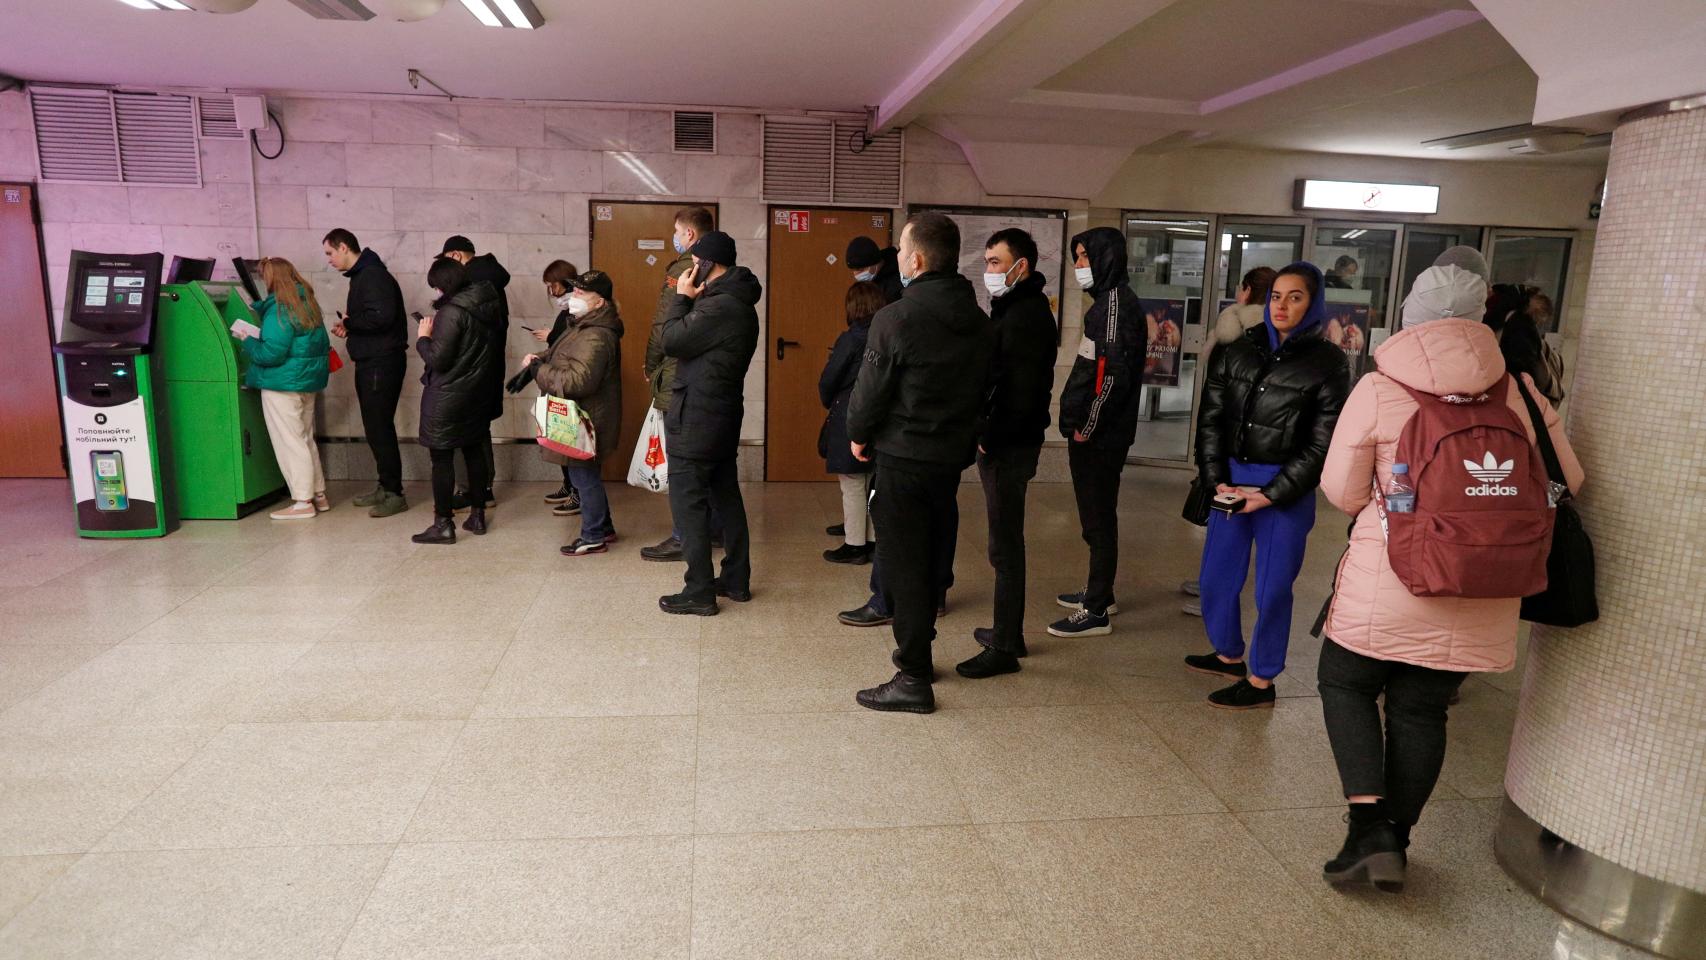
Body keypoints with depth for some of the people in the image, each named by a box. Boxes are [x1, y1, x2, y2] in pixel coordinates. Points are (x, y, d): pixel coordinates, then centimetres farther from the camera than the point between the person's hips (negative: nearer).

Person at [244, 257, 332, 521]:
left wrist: (247, 343, -2)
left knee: (289, 442, -3)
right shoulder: (307, 304, 9)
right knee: (305, 439, 16)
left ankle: (303, 502, 0)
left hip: (284, 384, -9)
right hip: (309, 381, 9)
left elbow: (271, 353, -22)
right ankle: (318, 495, 21)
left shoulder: (279, 310, -17)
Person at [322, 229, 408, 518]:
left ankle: (394, 493, -2)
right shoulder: (361, 275, 17)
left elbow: (381, 317, -27)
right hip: (369, 362, 10)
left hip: (382, 362, -10)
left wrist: (349, 322, -12)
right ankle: (385, 486, 22)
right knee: (375, 427, 14)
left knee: (380, 428, -8)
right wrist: (348, 328, 5)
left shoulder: (373, 275, -15)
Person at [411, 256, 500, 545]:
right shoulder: (485, 306, 4)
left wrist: (423, 337, -3)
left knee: (441, 458, 0)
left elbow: (437, 359, -21)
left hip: (446, 397, -8)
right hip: (476, 392, 8)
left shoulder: (451, 312, -20)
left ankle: (443, 524, 4)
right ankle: (477, 515, 22)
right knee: (474, 452, 14)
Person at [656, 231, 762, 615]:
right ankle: (736, 581, 24)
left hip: (696, 418, -10)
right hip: (723, 414, 10)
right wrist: (691, 300, 3)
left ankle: (699, 592, 1)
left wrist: (682, 298, -5)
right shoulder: (738, 302, 13)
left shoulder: (719, 305, -21)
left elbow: (672, 341, -17)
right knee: (726, 496, 15)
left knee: (688, 502, -4)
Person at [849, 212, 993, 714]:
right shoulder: (979, 321, 5)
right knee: (932, 559, 18)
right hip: (953, 456, 7)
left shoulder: (896, 318, -17)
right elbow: (983, 388, 11)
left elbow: (871, 389, -13)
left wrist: (858, 436, 5)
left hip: (903, 457, -7)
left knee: (904, 565, 0)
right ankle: (917, 650, 33)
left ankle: (914, 678, 5)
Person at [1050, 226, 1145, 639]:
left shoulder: (1117, 302, -15)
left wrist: (1087, 426, -17)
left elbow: (1113, 371, -22)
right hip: (1095, 433, 10)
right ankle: (1099, 592, 32)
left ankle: (1096, 612, 5)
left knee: (1098, 518, -3)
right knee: (1096, 515, 18)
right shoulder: (1108, 300, 16)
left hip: (1100, 437, -10)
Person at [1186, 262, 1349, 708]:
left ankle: (1261, 681, 18)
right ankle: (1228, 655, 35)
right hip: (1231, 481, 5)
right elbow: (1210, 418, 7)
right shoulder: (1239, 351, 7)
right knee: (1216, 576, 13)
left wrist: (1270, 495, -12)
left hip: (1286, 491, -5)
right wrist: (1216, 480, -4)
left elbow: (1321, 444, -7)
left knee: (1272, 587, 3)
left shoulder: (1328, 363, -5)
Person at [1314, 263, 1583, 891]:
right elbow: (1568, 480, 10)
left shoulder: (1378, 387, -8)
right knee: (1421, 710, 15)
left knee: (1346, 685, 15)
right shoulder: (1516, 390, 1)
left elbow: (1341, 491, -5)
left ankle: (1369, 829, 3)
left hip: (1390, 579, -3)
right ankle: (1394, 841, 26)